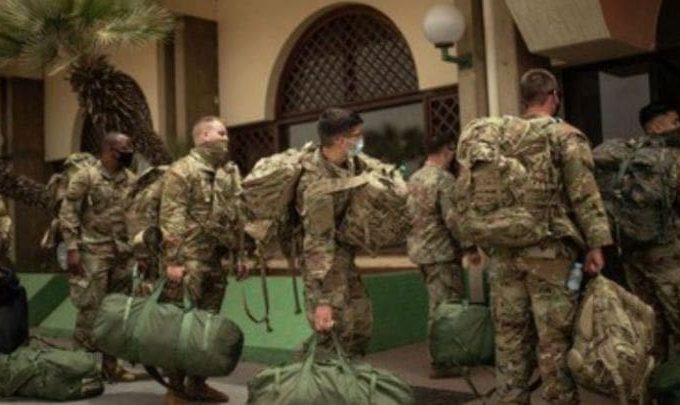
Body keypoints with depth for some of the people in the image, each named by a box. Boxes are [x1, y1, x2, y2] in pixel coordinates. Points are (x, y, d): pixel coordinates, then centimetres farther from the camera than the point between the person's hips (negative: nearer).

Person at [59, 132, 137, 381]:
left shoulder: (132, 180, 10)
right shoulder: (85, 177, -5)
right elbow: (68, 213, -7)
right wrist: (72, 248, -14)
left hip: (123, 254, 5)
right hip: (93, 253, -5)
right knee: (90, 309, -4)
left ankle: (110, 362, 19)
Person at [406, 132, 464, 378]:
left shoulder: (413, 179, 12)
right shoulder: (444, 179, -14)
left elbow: (408, 214, 16)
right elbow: (452, 219, -19)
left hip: (418, 249, 9)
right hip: (441, 251, -8)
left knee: (437, 304, 17)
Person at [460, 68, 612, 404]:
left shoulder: (498, 136, 11)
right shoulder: (566, 136, -2)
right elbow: (584, 195, -8)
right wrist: (595, 244, -7)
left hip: (504, 250, 5)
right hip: (550, 251, -4)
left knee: (510, 335, 10)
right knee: (555, 338, 2)